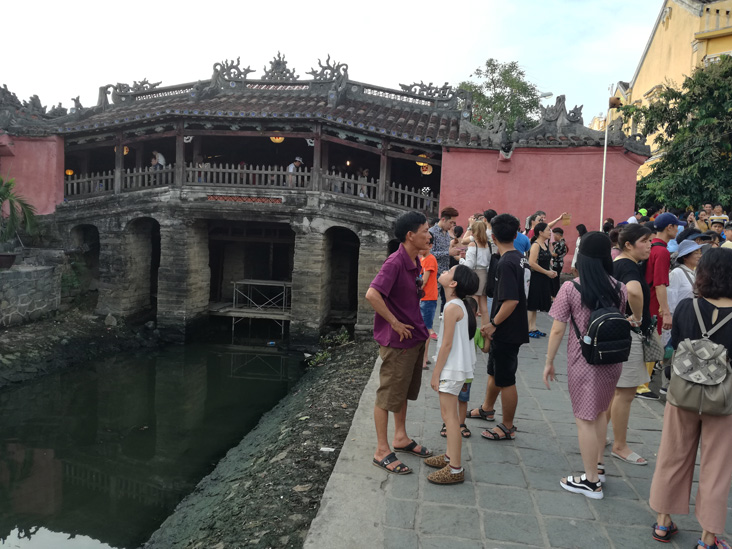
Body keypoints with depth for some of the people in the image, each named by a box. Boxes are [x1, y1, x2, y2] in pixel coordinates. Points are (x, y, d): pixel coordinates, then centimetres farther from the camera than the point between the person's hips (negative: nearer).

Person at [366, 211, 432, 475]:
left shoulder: (415, 261, 7)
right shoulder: (395, 263, -21)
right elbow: (372, 295, -33)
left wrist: (419, 327, 13)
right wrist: (394, 323, -22)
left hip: (415, 337, 9)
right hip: (397, 341, -9)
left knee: (405, 391, 21)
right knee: (388, 396, 3)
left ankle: (400, 438, 38)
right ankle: (382, 451, 16)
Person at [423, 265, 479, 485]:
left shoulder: (452, 307, -20)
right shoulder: (459, 304, 9)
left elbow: (447, 344, -20)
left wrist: (436, 373, -15)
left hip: (451, 367, -10)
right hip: (456, 366, 10)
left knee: (449, 415, -5)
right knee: (449, 413, 19)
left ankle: (455, 469, 1)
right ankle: (450, 456, 32)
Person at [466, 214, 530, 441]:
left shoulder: (505, 264, -23)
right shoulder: (520, 258, 6)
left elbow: (511, 301, -29)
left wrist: (493, 324, -17)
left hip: (506, 333, -10)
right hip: (512, 329, 10)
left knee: (505, 381, 4)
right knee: (494, 372, 25)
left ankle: (507, 428, 18)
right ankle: (487, 409, 44)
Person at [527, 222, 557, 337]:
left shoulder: (545, 244, 14)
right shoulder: (536, 245, -14)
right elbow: (532, 263, -23)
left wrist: (551, 271, 6)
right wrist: (547, 272, -17)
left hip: (544, 280, 9)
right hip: (536, 279, -9)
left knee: (535, 305, 13)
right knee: (532, 305, -3)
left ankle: (533, 328, 20)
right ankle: (528, 329, 3)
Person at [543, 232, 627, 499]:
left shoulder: (570, 288, -12)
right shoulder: (619, 288, -1)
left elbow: (557, 330, -12)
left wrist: (549, 362, -3)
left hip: (583, 360, -5)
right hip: (612, 359, 5)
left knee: (585, 418, 6)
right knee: (600, 411, 23)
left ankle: (591, 482, 15)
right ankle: (598, 466, 35)